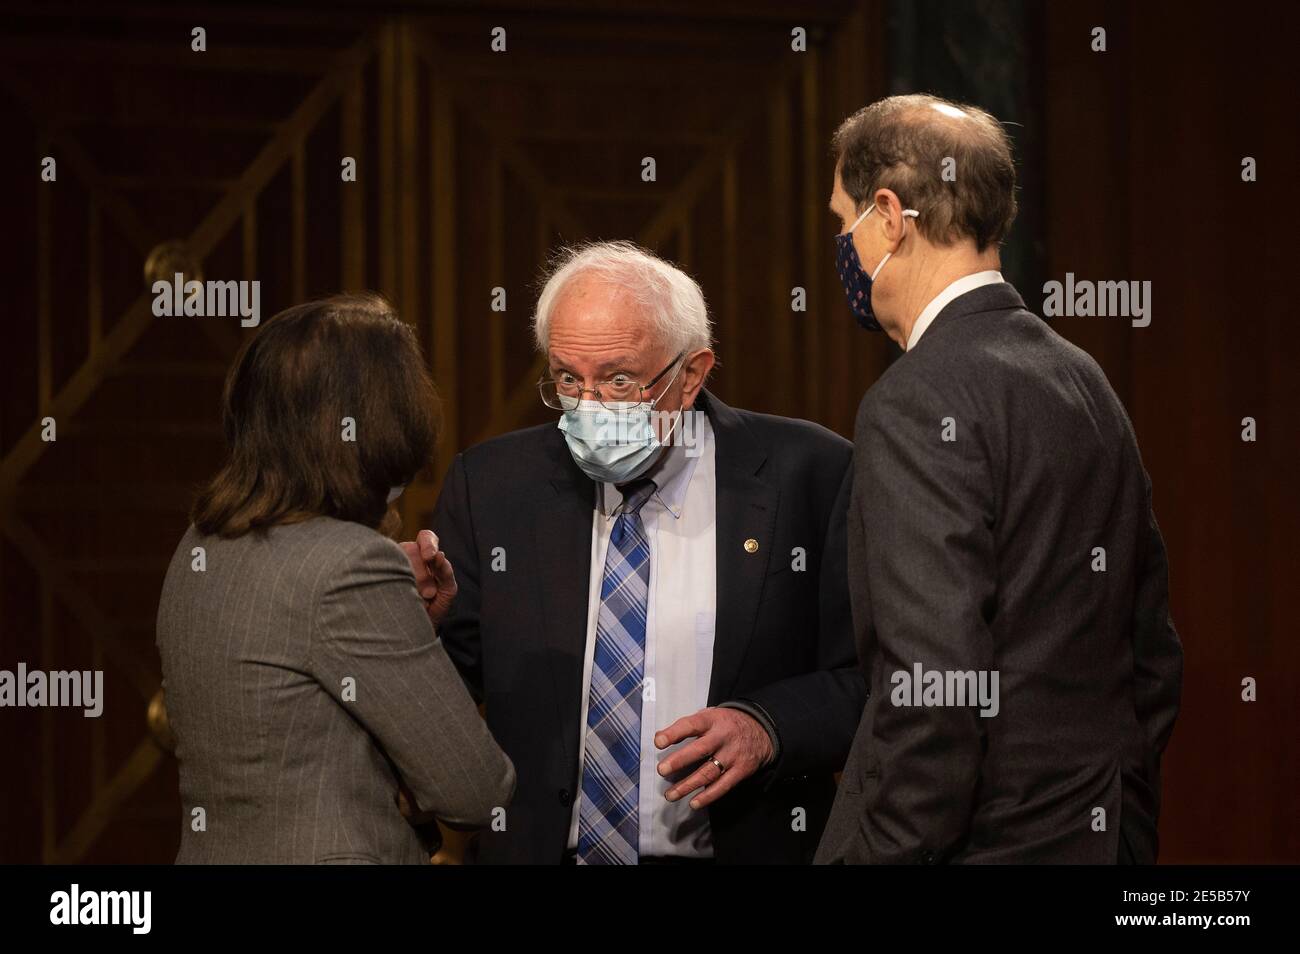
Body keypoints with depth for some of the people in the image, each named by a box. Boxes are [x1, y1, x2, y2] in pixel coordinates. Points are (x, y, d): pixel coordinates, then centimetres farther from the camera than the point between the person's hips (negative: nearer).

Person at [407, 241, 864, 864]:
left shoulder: (807, 478, -4)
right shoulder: (490, 486, 1)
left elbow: (871, 679, -2)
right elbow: (450, 690, 0)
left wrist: (768, 726, -17)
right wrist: (423, 619, -18)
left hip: (742, 848, 0)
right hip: (537, 848, 1)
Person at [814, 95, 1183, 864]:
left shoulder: (919, 404, -14)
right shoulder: (1084, 380, 12)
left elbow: (936, 689, -22)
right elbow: (1153, 658, 16)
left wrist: (892, 850, -16)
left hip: (983, 840, -9)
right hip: (1098, 837, 9)